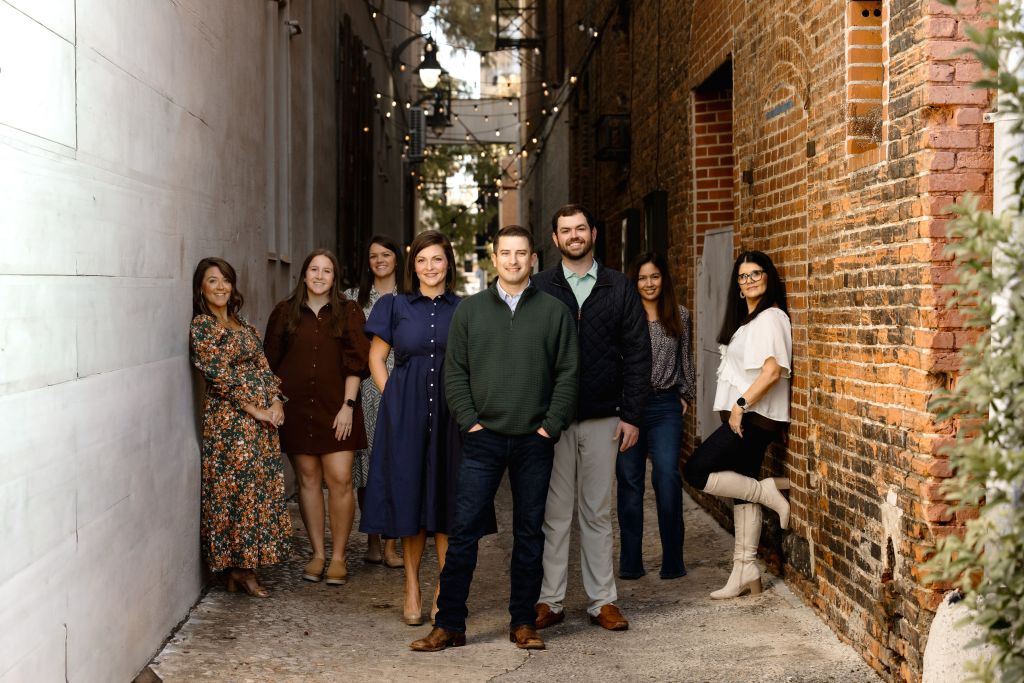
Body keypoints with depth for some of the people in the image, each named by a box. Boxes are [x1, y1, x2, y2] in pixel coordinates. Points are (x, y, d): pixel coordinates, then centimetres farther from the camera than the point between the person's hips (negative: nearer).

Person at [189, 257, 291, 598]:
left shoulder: (241, 325, 16)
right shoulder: (201, 327, -7)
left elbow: (262, 367, 13)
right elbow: (220, 376, -13)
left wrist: (275, 401, -3)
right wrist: (255, 409, -13)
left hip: (262, 416, 8)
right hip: (229, 419, -8)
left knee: (262, 489, 7)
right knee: (239, 490, -5)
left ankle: (243, 566, 14)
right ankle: (240, 568, 4)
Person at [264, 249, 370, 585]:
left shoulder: (349, 312, 5)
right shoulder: (285, 313, 8)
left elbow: (355, 362, 0)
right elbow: (271, 362, 10)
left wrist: (348, 405, -7)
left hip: (335, 408, -1)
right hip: (295, 406, 2)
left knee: (340, 479, -6)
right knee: (308, 478, 5)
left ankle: (338, 556, 4)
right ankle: (317, 554, 14)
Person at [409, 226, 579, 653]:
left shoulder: (554, 312, 5)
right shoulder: (470, 310, 7)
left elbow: (567, 374, 4)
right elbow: (455, 372, 6)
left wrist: (551, 426, -4)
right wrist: (470, 422, -4)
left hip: (534, 441, 0)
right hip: (483, 439, 0)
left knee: (529, 533, 7)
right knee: (464, 529, -3)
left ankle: (523, 623, 16)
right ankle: (450, 625, 4)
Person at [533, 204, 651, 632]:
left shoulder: (620, 289, 7)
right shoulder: (539, 289, 4)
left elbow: (637, 355, 5)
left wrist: (632, 415, -2)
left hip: (603, 419, 1)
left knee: (598, 513, 8)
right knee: (554, 513, 4)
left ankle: (602, 601, 14)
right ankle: (550, 601, 11)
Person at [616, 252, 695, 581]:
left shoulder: (680, 316, 8)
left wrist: (686, 394, 15)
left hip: (666, 406, 0)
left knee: (668, 476, -12)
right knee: (629, 482, 3)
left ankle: (672, 562, -3)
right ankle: (630, 563, 12)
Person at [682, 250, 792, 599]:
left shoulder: (771, 318, -11)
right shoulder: (746, 319, 18)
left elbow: (772, 371, -21)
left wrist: (740, 405, -19)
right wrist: (735, 410, 11)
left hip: (753, 416, -10)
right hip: (743, 417, 10)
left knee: (696, 471, -12)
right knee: (741, 489, 8)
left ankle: (769, 492, -6)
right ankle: (745, 571, 12)